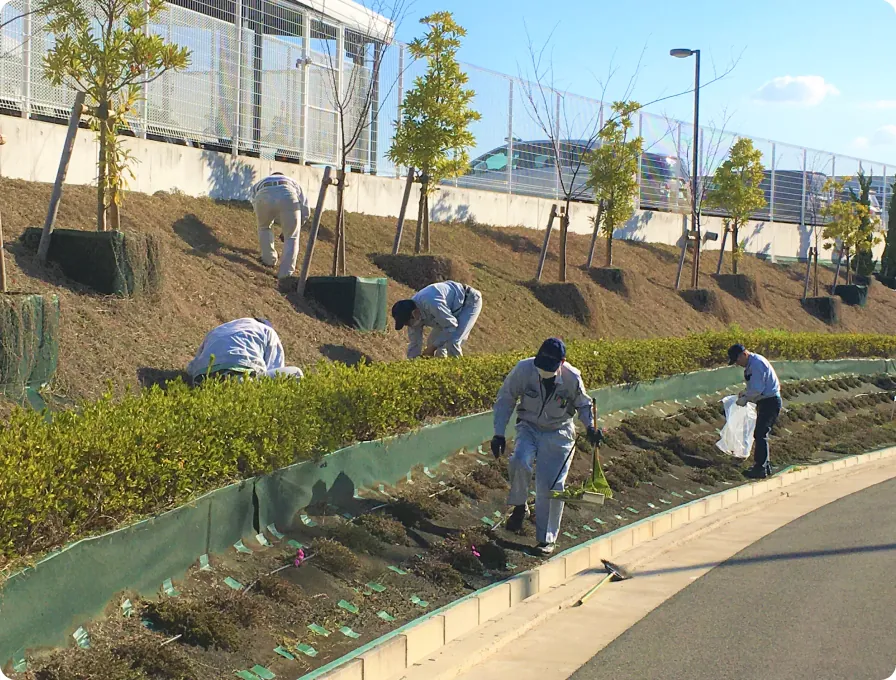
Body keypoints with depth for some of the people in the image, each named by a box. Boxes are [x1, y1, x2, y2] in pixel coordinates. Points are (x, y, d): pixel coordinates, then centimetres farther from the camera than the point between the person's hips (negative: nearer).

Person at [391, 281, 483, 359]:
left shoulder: (431, 303, -39)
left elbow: (451, 326, -30)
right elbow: (414, 344, -1)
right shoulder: (415, 317, -11)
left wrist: (432, 348, -24)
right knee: (432, 341, 5)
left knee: (452, 343, -23)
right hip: (453, 308, 9)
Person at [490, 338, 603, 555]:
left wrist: (590, 427, -14)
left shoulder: (572, 378, -17)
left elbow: (583, 404, 4)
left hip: (558, 433, 0)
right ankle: (520, 507, -2)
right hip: (529, 427, 0)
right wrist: (499, 433, -9)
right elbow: (505, 400, -6)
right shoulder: (524, 369, -19)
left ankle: (546, 539, 12)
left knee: (552, 487, -5)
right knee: (519, 462, -29)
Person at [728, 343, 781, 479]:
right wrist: (745, 393, 9)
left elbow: (757, 389, -23)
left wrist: (745, 399, -11)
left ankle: (760, 469, -6)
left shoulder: (756, 364, -20)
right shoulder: (752, 363, 13)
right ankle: (765, 466, 21)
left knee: (760, 434, -9)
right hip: (766, 401, 11)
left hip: (770, 402, -11)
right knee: (761, 434, 14)